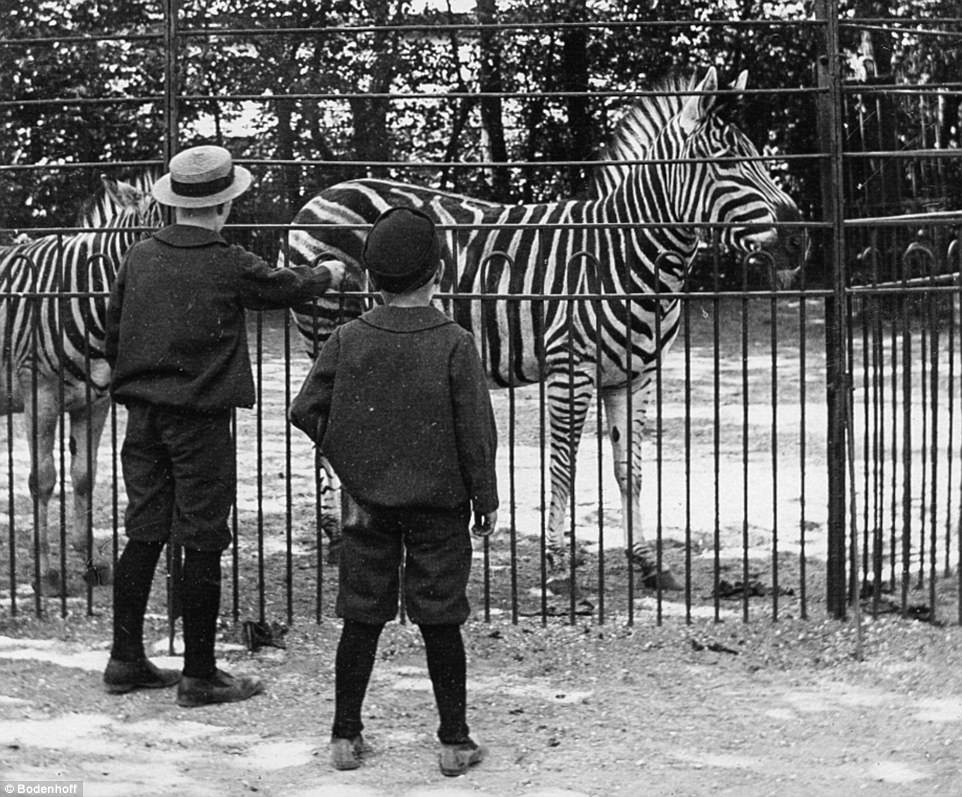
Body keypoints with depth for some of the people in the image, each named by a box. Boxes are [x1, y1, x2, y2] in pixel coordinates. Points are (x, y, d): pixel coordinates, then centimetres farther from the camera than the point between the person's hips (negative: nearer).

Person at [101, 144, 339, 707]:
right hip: (200, 418, -6)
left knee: (144, 535, 13)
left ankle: (126, 661, 19)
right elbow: (284, 287, 6)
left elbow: (113, 334, 10)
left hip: (143, 416, 6)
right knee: (204, 545, 0)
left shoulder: (140, 257, 4)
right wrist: (327, 276, 27)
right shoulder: (229, 266, -11)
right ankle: (200, 676, 4)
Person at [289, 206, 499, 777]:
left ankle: (347, 736, 13)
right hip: (439, 505, -2)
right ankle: (455, 741, 9)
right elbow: (476, 431, -9)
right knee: (441, 622, 4)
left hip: (367, 500, 2)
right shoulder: (455, 345, -11)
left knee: (362, 618, 9)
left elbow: (306, 411, -1)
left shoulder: (349, 340, -3)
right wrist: (486, 499, 2)